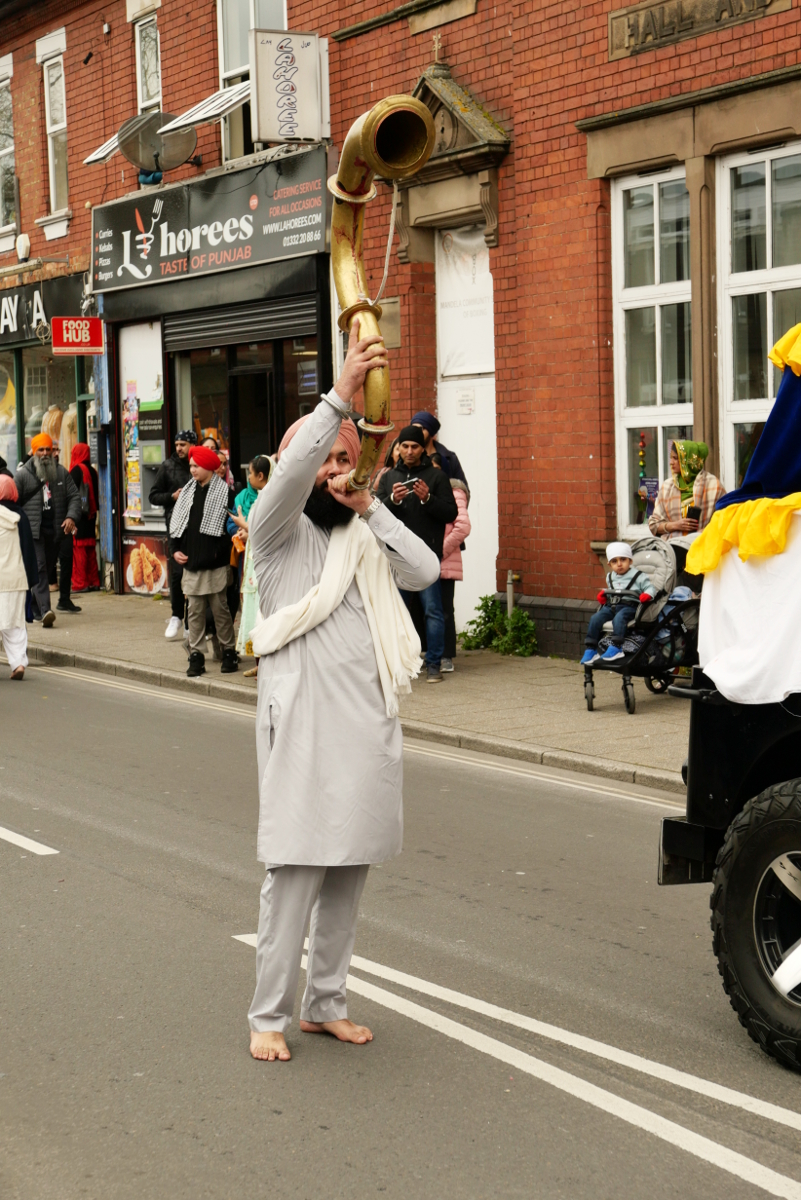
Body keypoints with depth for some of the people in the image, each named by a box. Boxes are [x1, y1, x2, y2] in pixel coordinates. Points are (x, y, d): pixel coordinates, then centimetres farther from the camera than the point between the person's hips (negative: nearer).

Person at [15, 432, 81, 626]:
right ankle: (44, 610, -24)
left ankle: (34, 607, 26)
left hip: (55, 529, 4)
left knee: (46, 567, 12)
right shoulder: (23, 474, 2)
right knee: (39, 568, -15)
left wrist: (71, 517, -8)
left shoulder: (61, 472, 10)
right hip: (33, 530, -4)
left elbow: (74, 496, 9)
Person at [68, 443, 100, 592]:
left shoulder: (76, 470, -11)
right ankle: (94, 582, 14)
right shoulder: (93, 471, 9)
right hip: (90, 514, 7)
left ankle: (80, 583, -8)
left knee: (78, 548, -6)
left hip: (78, 513, -7)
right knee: (90, 548, 12)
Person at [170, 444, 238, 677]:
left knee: (220, 610, 2)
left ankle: (229, 652, 13)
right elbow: (177, 523, 17)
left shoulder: (224, 492, -5)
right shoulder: (188, 492, 13)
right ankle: (196, 655, 8)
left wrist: (220, 552, -15)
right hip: (190, 563, 5)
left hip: (215, 565, -5)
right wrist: (176, 549, 6)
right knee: (194, 610, 5)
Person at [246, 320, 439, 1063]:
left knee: (349, 871, 9)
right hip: (304, 721, -6)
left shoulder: (365, 537, 17)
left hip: (369, 722, 6)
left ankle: (325, 1004, 20)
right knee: (295, 871, -8)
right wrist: (342, 392, -29)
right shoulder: (277, 528, 0)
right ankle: (268, 1016, 1)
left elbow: (425, 571, 2)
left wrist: (368, 507, -4)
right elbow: (292, 470, -21)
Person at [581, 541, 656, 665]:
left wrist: (646, 595, -20)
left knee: (619, 618, -37)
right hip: (610, 606, 5)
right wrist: (603, 595, 13)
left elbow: (650, 588, 0)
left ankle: (615, 647, -38)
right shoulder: (610, 577, 20)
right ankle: (590, 649, -15)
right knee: (595, 618, -18)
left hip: (629, 606, -5)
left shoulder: (638, 576, 3)